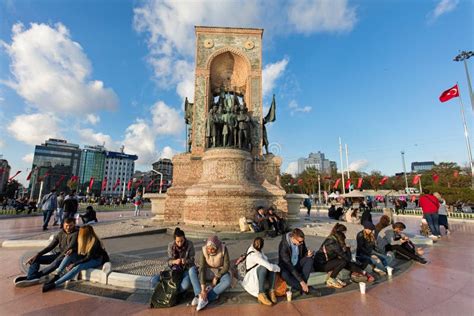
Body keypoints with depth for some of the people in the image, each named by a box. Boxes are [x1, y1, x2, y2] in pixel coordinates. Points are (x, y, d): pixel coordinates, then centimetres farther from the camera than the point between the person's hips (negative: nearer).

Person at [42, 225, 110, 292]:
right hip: (85, 258, 7)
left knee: (78, 267, -30)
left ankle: (54, 284, -25)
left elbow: (88, 258, -23)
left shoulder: (95, 242, -25)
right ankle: (56, 276, -17)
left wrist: (74, 264, -24)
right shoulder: (83, 240, -5)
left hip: (96, 260, -7)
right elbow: (79, 254, 4)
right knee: (69, 255, -14)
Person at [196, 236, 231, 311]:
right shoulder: (204, 250, -23)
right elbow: (201, 268, -28)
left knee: (227, 282, -33)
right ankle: (214, 294, -20)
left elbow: (226, 266, -18)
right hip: (209, 271, 2)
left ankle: (205, 298, -26)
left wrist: (216, 277, -22)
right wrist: (203, 288, -35)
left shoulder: (223, 249, -25)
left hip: (221, 271, -1)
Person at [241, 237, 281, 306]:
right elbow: (270, 267, -34)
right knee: (263, 267, -37)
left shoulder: (254, 248, -6)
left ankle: (271, 291, -18)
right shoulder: (254, 256, -31)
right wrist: (278, 268, -15)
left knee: (273, 267, -19)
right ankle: (261, 295, -32)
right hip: (251, 278, -8)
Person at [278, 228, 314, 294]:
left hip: (297, 265, 6)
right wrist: (301, 281, -32)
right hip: (286, 267, -5)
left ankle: (296, 286, -21)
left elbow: (304, 253, 4)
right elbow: (289, 266, -31)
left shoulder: (300, 242, -14)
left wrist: (308, 254, -21)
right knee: (285, 274, -38)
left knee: (309, 259, -21)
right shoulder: (283, 246, -31)